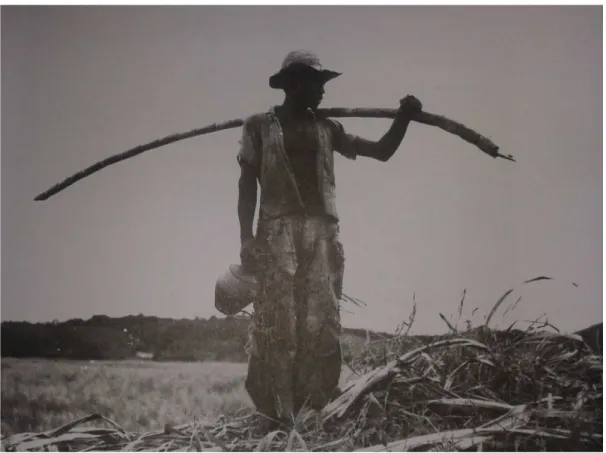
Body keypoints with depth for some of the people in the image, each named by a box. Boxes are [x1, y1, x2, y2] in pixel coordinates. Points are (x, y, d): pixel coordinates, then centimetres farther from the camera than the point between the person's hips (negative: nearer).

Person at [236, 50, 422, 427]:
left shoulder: (327, 128, 15)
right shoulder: (260, 126, 7)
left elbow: (382, 151, 15)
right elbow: (248, 182, 4)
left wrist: (403, 118, -1)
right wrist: (246, 237, -5)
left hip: (322, 232, 3)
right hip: (278, 233, -3)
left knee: (321, 322, -1)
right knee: (278, 323, -6)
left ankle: (318, 410, 4)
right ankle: (278, 414, -2)